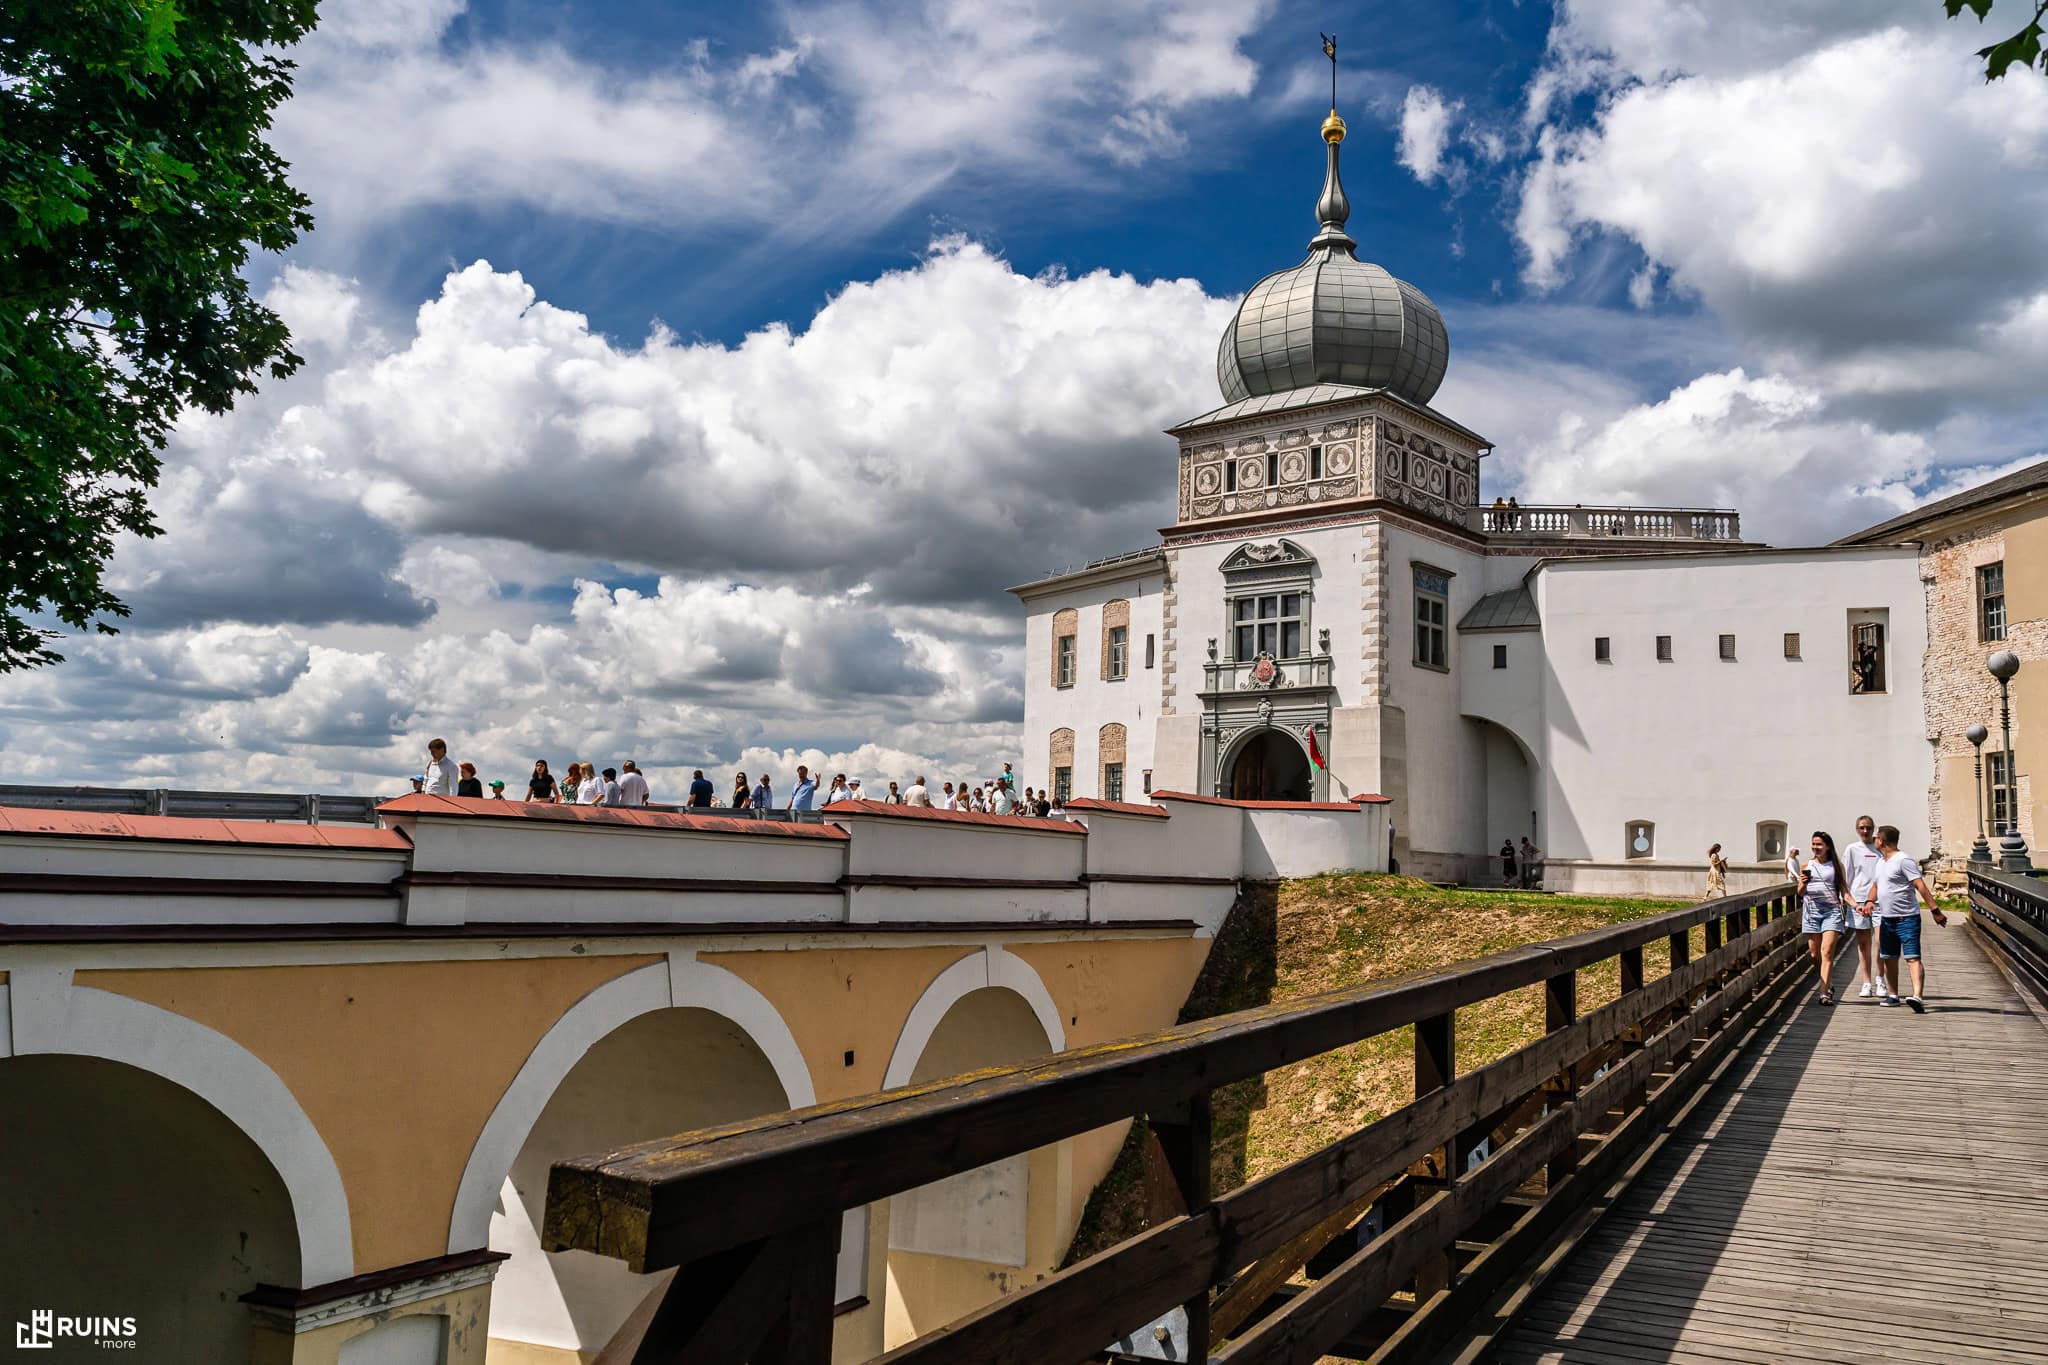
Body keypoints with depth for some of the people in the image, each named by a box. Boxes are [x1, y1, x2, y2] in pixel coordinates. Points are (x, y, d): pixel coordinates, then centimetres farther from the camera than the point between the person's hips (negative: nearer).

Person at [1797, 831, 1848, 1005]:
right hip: (1811, 909, 2)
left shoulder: (1836, 865, 8)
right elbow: (1800, 893, 14)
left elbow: (1844, 890, 9)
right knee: (1814, 953, 2)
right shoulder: (1806, 865, 12)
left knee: (1827, 951, -13)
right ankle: (1827, 986, 21)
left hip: (1832, 909, -2)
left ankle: (1824, 993, -17)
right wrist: (1803, 883, -7)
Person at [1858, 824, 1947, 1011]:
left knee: (1912, 958, -15)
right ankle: (1892, 995, 25)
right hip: (1886, 918, 9)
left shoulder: (1903, 860, -12)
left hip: (1907, 918, -9)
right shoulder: (1881, 862, 15)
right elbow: (1875, 885, 25)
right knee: (1888, 958, 14)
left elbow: (1921, 886, -18)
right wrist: (1870, 901, 4)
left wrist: (1935, 911, -24)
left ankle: (1917, 996, -26)